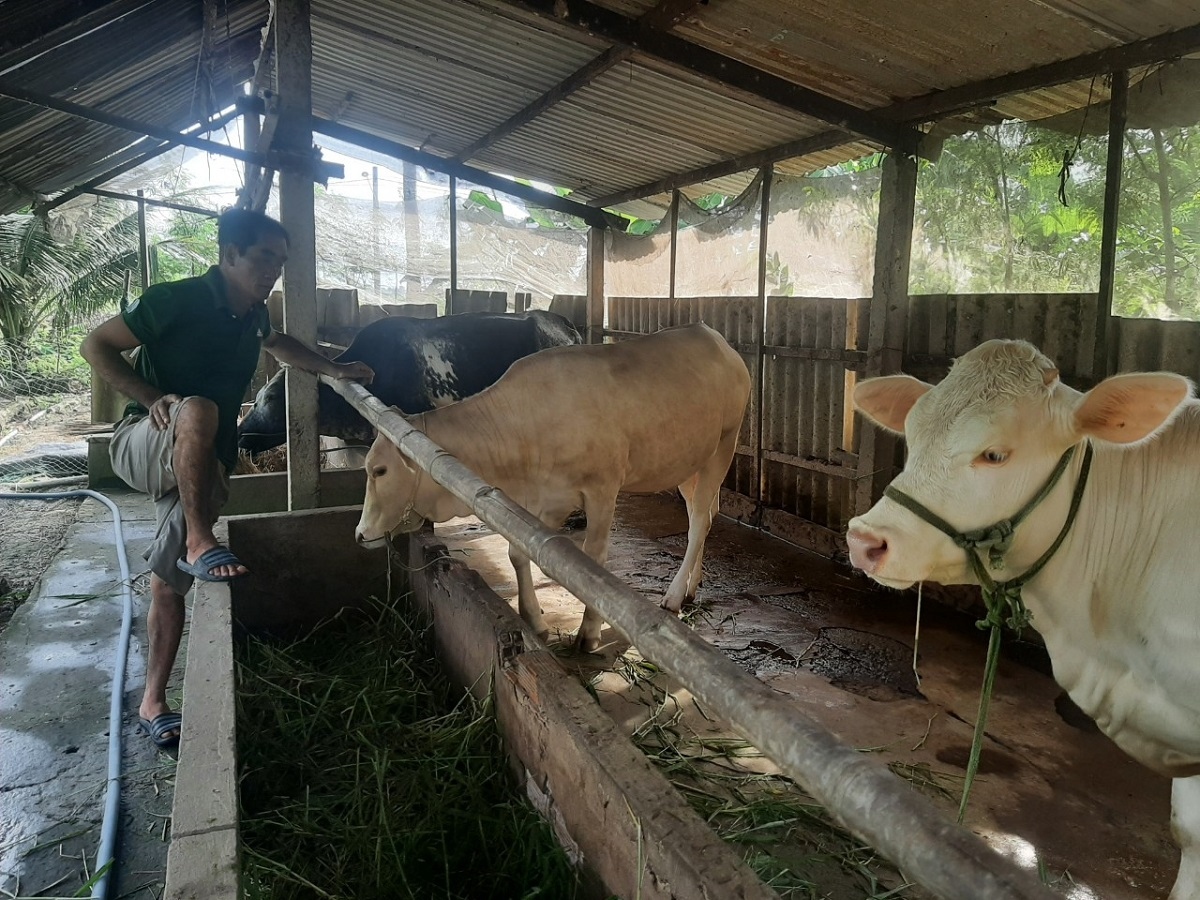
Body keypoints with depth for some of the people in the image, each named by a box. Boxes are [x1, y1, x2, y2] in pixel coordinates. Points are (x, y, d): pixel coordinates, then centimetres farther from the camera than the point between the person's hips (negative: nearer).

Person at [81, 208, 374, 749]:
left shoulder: (252, 314, 6)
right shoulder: (178, 300, -15)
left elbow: (277, 344, 29)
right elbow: (96, 346, -11)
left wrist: (334, 370, 18)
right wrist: (154, 397, -23)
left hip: (202, 465, 6)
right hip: (142, 442, -5)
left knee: (168, 581, 6)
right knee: (199, 409, -39)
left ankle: (152, 705, 15)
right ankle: (200, 544, -32)